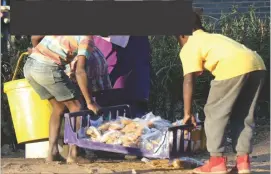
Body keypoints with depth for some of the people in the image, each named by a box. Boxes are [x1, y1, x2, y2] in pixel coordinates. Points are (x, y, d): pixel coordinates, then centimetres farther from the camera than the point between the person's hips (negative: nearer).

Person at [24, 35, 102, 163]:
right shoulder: (86, 38, 0)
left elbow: (35, 37, 24)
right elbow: (79, 71, -10)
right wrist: (90, 102, -8)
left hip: (29, 66, 7)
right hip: (48, 69, -7)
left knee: (58, 107, 21)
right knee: (76, 107, 9)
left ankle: (52, 152, 13)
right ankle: (73, 154, 2)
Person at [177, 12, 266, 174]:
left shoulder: (189, 47, 14)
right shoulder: (214, 38, 35)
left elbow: (189, 81, 8)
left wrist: (188, 113, 13)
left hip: (234, 68, -7)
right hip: (257, 64, 7)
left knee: (214, 113, 8)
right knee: (244, 115, 19)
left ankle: (217, 161, 8)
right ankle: (243, 160, 16)